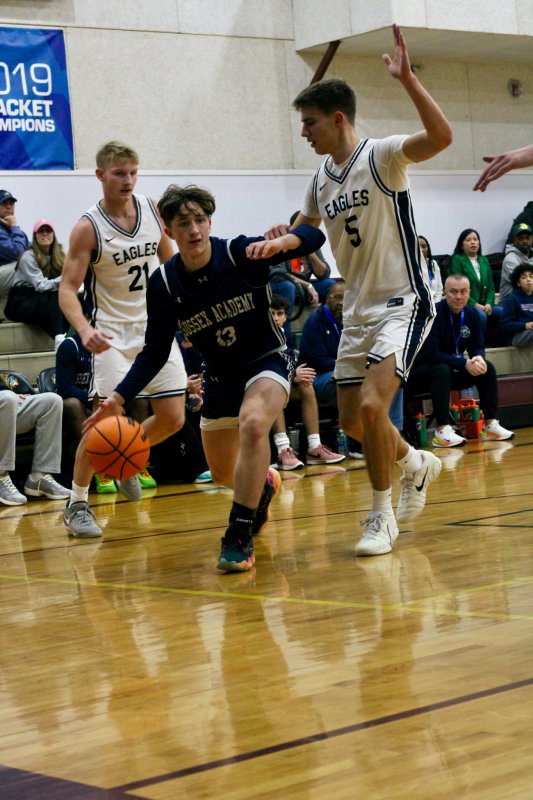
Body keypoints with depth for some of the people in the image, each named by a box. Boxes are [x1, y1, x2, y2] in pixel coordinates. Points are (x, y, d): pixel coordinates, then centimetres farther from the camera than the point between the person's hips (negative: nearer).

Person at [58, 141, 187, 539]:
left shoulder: (153, 209, 0)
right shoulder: (88, 227, -14)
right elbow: (68, 289, -16)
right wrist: (85, 330, -34)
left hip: (156, 326, 5)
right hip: (113, 332, -5)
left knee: (172, 419, 2)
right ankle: (77, 504, -1)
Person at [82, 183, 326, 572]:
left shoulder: (241, 253, -21)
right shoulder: (164, 284, -12)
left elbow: (314, 236, -23)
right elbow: (155, 351, -4)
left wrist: (279, 243, -45)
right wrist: (119, 398, -15)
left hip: (266, 363, -4)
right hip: (220, 376, 5)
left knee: (252, 424, -36)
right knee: (223, 475, 16)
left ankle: (240, 537, -28)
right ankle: (264, 483, 54)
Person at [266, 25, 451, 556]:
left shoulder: (380, 157, -13)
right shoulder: (321, 180, 8)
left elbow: (440, 137, -31)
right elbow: (304, 229, 25)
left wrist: (407, 79, -38)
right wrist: (282, 239, 2)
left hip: (402, 303, -8)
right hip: (358, 309, 8)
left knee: (371, 406, -23)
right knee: (352, 421, 11)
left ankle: (381, 517, -6)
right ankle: (416, 465, 40)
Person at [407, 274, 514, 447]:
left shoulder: (471, 314, 1)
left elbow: (477, 346, 6)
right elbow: (430, 354, -26)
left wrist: (479, 358, -20)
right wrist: (464, 363, -32)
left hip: (453, 371, 7)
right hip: (422, 373, -7)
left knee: (487, 367, -8)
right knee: (442, 369, -37)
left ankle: (490, 424, -9)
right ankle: (442, 431, -42)